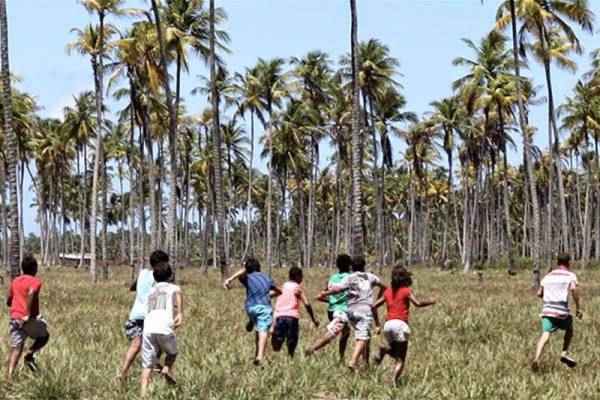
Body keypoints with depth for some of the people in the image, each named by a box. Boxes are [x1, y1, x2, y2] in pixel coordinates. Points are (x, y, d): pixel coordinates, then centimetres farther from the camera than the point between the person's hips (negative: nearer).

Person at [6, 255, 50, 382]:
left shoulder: (15, 281, 15)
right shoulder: (35, 281, -4)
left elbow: (8, 302, 22)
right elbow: (31, 294, -26)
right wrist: (29, 313, -24)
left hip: (15, 318, 5)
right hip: (30, 319, -5)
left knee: (16, 348, 3)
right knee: (44, 336, 21)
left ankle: (9, 376, -14)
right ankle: (30, 355, -2)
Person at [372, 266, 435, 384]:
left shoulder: (388, 291, 16)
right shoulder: (407, 291, 1)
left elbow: (374, 306, 15)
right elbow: (417, 303, -14)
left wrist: (377, 325, 20)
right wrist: (431, 302, 3)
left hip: (388, 324, 5)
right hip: (400, 324, -5)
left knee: (396, 355, 23)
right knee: (401, 359, -1)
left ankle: (385, 349, -9)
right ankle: (394, 382, -21)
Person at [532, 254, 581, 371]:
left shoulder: (548, 276, 19)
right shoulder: (570, 275, 5)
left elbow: (539, 294, 19)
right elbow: (573, 289, -15)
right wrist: (578, 308, -10)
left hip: (547, 310, 3)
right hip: (562, 310, -3)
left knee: (545, 335, -9)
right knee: (569, 329, 25)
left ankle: (537, 359, -29)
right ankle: (564, 354, 14)